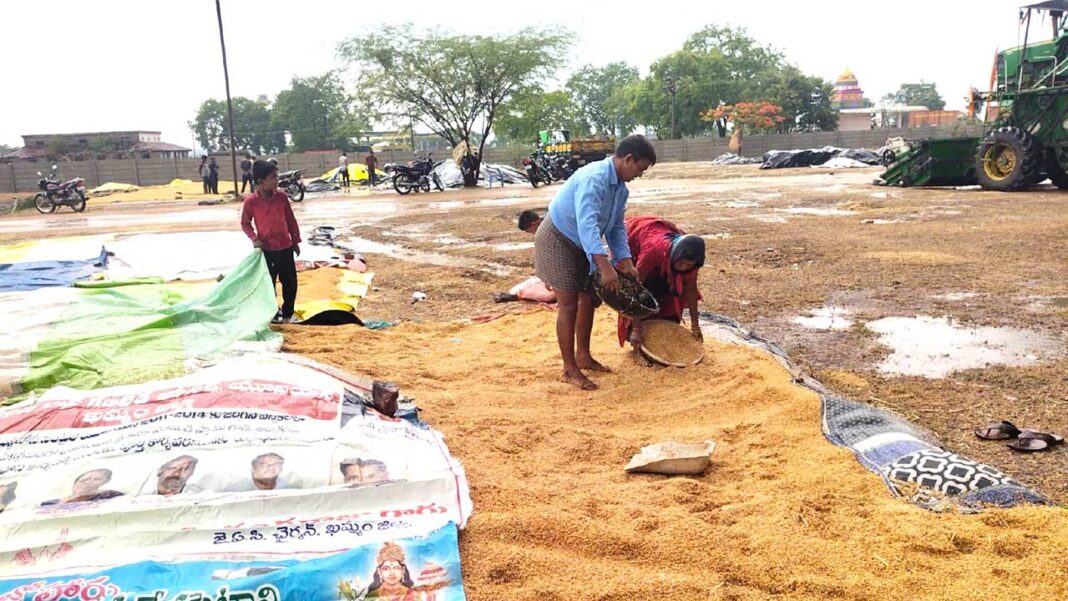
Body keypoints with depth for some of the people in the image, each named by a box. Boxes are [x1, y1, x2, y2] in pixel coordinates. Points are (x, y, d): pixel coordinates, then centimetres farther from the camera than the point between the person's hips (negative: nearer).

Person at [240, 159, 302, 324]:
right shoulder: (251, 202, -10)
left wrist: (295, 241, 9)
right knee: (268, 283, 8)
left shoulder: (281, 196, -2)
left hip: (285, 247, 3)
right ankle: (271, 313, 23)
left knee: (290, 282, 9)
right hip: (266, 249, -3)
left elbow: (291, 220, 6)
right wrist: (254, 238, -13)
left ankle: (288, 313, 24)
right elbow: (245, 223, 2)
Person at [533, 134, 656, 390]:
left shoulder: (620, 187, 1)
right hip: (557, 240, -9)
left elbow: (617, 226, 5)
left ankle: (583, 356, 28)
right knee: (568, 304, -7)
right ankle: (569, 369, 3)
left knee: (589, 298, 13)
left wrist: (625, 260, -8)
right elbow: (587, 223, -43)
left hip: (580, 245, 10)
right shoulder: (594, 179, -30)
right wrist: (604, 265, -50)